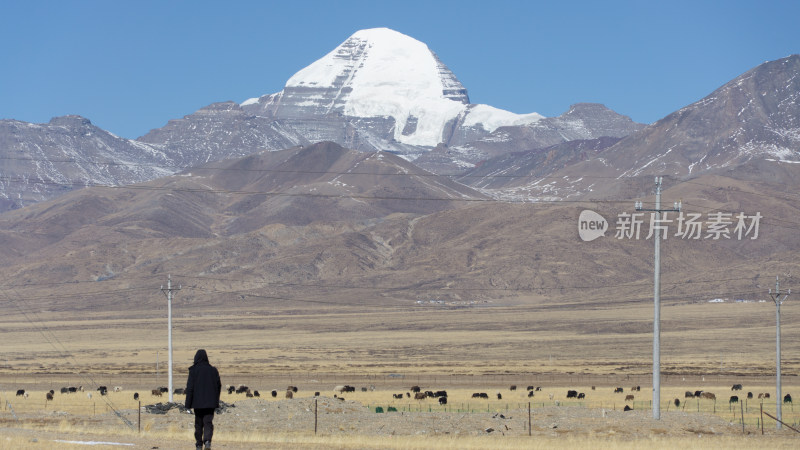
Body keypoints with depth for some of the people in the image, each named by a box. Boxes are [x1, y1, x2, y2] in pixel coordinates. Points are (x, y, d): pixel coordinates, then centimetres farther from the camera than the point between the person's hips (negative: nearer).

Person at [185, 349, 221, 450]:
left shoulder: (193, 370, -7)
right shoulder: (213, 370, 3)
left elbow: (190, 387, -9)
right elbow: (219, 386, 8)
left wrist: (188, 404, -6)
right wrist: (216, 401, 18)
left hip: (198, 402, -1)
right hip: (210, 402, 1)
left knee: (198, 424, 12)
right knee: (208, 423, -1)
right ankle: (207, 441, -24)